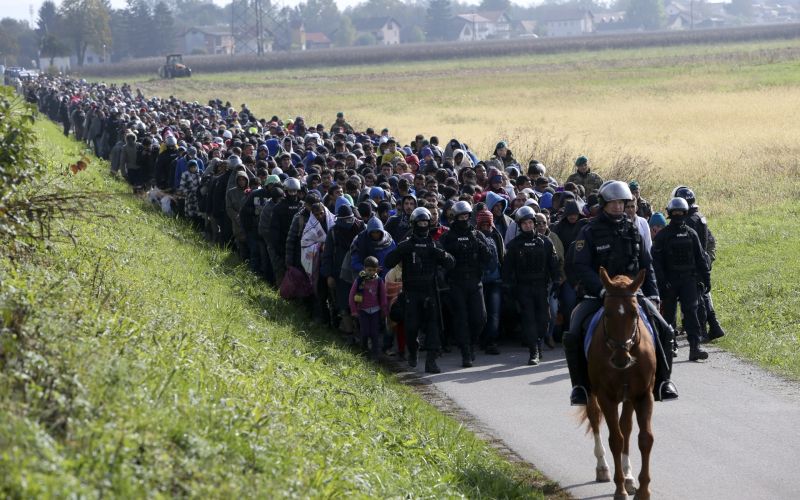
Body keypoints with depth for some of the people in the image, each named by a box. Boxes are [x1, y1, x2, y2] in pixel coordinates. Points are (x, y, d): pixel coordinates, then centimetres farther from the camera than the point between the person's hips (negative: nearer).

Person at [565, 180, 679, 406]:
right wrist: (603, 289, -23)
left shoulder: (632, 230, 10)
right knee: (573, 337, -22)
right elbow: (580, 267, -11)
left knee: (664, 331, -11)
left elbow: (646, 265, 16)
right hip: (597, 295, -3)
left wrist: (652, 294, 4)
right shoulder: (589, 232, -3)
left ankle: (662, 380, 4)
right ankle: (580, 385, -5)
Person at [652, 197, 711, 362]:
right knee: (669, 313, 6)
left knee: (691, 311, -10)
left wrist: (706, 278, 9)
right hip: (669, 281, -1)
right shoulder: (662, 236, 0)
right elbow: (656, 260, -4)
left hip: (688, 280, 1)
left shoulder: (691, 234, 8)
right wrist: (661, 281, -13)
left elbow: (700, 257, 13)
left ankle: (695, 347, -16)